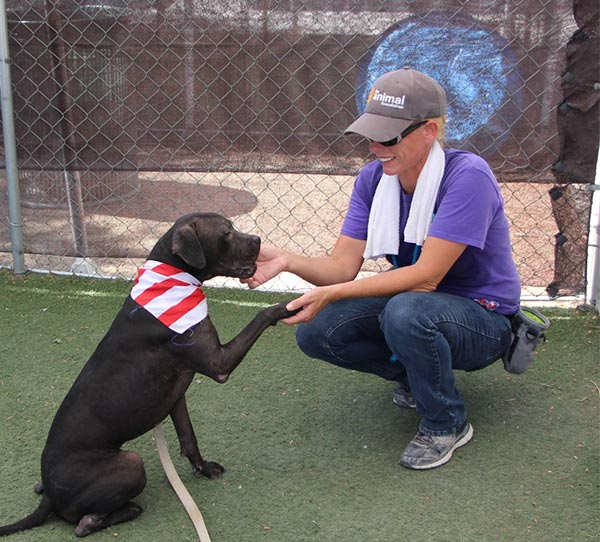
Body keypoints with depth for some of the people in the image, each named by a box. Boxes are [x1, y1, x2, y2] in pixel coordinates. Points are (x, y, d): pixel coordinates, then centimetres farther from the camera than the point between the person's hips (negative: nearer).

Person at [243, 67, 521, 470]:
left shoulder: (467, 176, -25)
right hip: (415, 299, 6)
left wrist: (333, 293, -32)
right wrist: (287, 261, -30)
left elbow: (426, 275, -29)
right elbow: (343, 265, -9)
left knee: (406, 311, -38)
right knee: (315, 330, -14)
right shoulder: (373, 178, -5)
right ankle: (414, 375, 11)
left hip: (483, 319, -6)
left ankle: (448, 424, -10)